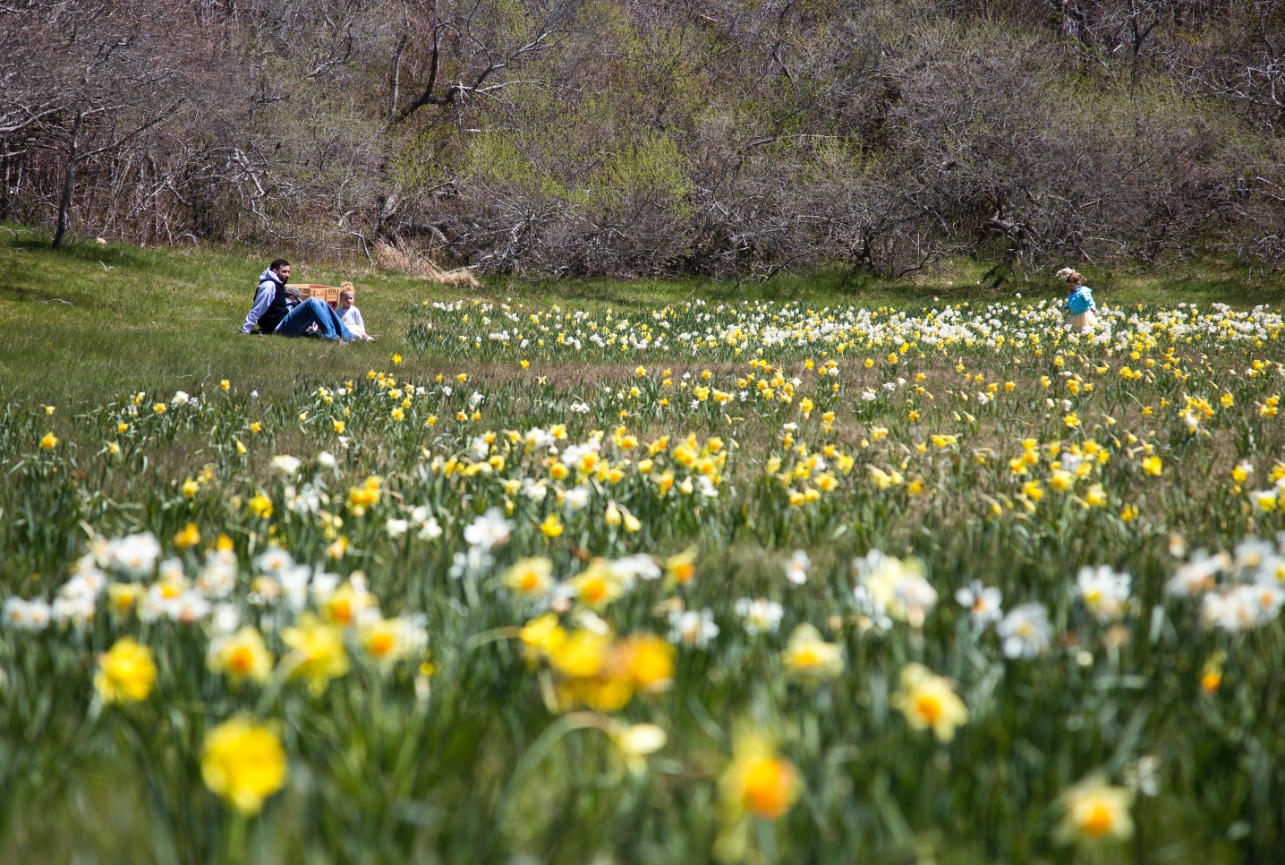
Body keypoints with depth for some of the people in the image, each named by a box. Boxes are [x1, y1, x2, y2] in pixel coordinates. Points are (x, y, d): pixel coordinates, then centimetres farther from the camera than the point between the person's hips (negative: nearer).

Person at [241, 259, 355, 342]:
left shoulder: (279, 286, 25)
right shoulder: (268, 286, -7)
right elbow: (256, 310, -12)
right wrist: (245, 330, -13)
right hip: (281, 326, -10)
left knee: (321, 303, 3)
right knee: (311, 302, -25)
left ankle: (347, 336, -9)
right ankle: (331, 335, -38)